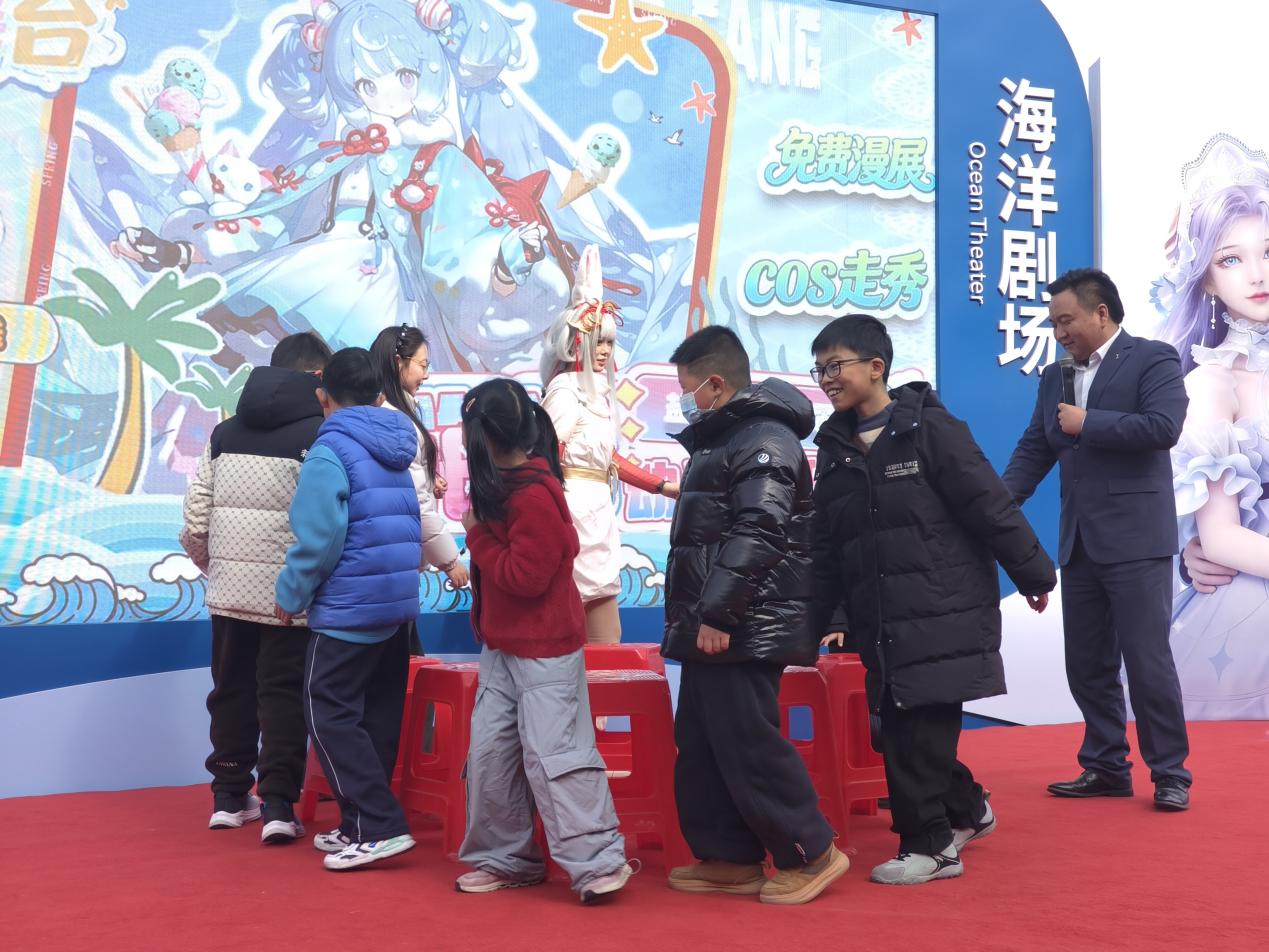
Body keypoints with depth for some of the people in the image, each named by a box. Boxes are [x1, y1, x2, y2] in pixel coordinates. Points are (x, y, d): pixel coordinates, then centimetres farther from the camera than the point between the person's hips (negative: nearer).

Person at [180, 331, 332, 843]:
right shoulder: (319, 433, -7)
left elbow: (196, 510, 8)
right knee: (284, 694, 2)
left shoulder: (226, 431, 11)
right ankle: (278, 804, 2)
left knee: (232, 689, 16)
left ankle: (228, 796, 24)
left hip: (229, 587, 5)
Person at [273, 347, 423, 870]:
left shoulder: (329, 452, -12)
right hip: (398, 603, 8)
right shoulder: (397, 450, 12)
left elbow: (319, 540, -18)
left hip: (349, 610, -8)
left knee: (330, 715, -1)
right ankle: (360, 825, 20)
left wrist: (291, 595, -6)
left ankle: (380, 826, -6)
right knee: (377, 717, 13)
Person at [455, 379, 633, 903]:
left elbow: (524, 576, -21)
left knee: (552, 753, -9)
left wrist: (477, 535, -12)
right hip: (503, 648, 10)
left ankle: (599, 860, -2)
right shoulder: (505, 486, 11)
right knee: (489, 752, 11)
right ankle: (505, 858, 22)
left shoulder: (535, 497, -19)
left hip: (544, 652, -10)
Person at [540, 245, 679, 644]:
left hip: (597, 508, 9)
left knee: (605, 637, 10)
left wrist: (663, 487, 21)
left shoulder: (597, 390, 17)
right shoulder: (566, 390, -10)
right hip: (574, 506, -9)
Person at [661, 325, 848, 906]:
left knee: (747, 743, -8)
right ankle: (730, 859, 19)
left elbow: (757, 535, -24)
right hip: (714, 627, 10)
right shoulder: (724, 439, 21)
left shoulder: (765, 440, -12)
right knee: (700, 744, 11)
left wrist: (716, 613, -26)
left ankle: (811, 853, 4)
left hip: (744, 629, -10)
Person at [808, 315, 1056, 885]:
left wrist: (1033, 574, -5)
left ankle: (928, 844, 10)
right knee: (901, 727, 11)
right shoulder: (835, 448, 11)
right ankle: (965, 810, 34)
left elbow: (989, 505, -7)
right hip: (880, 620, 6)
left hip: (945, 611, -6)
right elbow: (825, 542, 13)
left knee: (922, 727, -5)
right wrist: (827, 616, 10)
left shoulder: (930, 427, -8)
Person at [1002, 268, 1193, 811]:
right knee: (1087, 664, 10)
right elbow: (1034, 451, 11)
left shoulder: (1153, 359, -4)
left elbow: (1163, 427, -19)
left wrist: (1088, 424, -11)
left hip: (1135, 539, -6)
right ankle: (1106, 768, 21)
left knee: (1147, 660, -4)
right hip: (1078, 542, 7)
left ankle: (1170, 774, 9)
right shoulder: (1054, 378, 14)